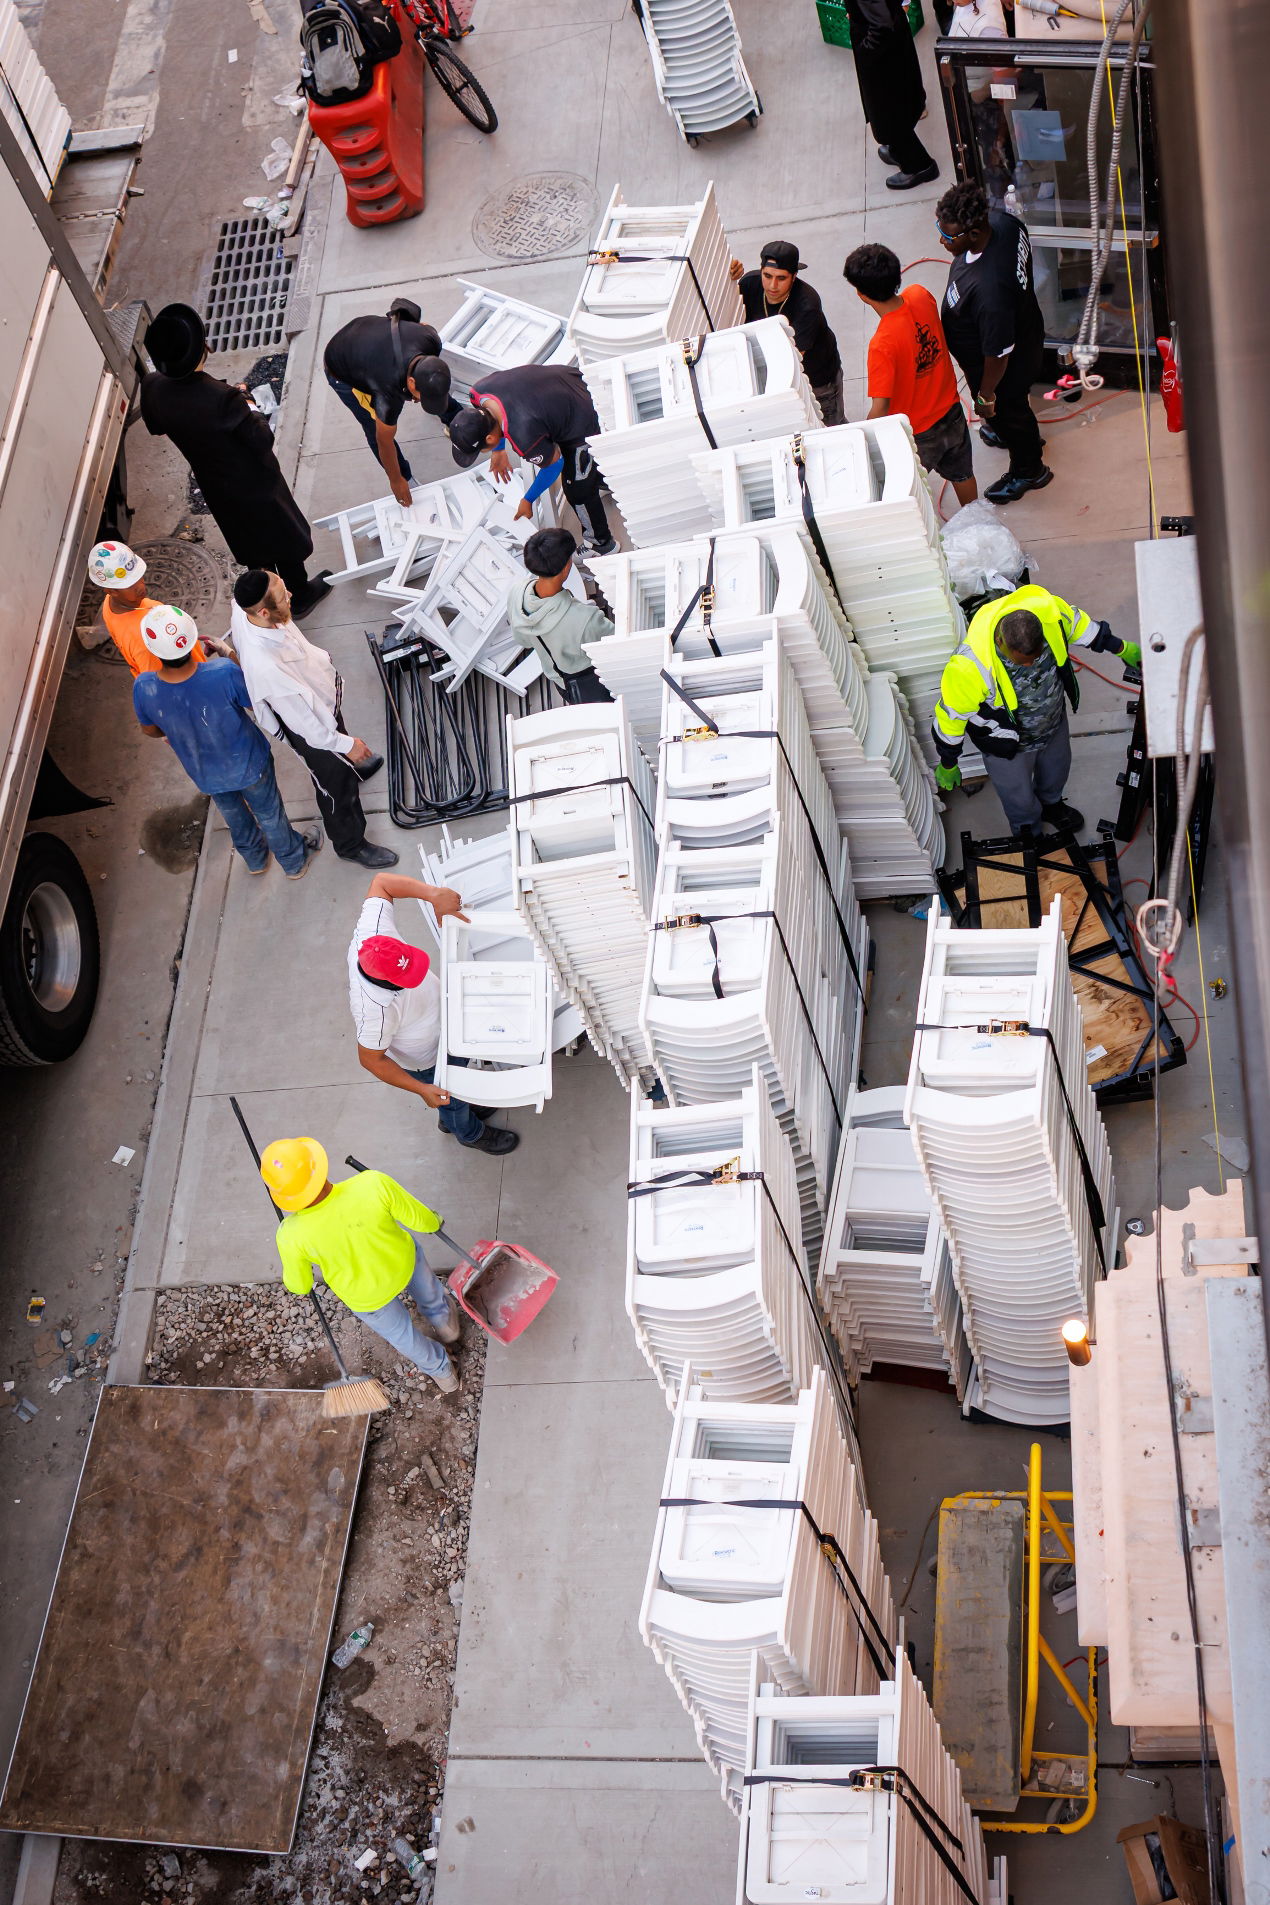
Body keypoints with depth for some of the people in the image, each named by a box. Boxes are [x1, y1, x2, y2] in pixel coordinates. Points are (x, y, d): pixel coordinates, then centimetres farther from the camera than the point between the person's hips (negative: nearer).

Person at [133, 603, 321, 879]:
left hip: (205, 773, 2)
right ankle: (295, 861, 54)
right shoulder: (224, 673, -40)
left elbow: (149, 730, -7)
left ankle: (255, 859, 61)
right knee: (269, 814, 27)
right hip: (248, 763, -2)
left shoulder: (144, 689, -31)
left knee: (233, 815, 34)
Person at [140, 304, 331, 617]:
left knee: (251, 544, 30)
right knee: (284, 536, 23)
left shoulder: (151, 387, -21)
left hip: (214, 486, 5)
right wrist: (251, 410, -8)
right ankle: (300, 596, 45)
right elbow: (263, 439, -28)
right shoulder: (223, 398, -39)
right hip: (255, 483, -5)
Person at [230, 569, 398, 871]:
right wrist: (347, 744, -18)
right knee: (337, 786, 19)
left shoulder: (243, 611, -25)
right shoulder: (267, 669, -48)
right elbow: (307, 725, -33)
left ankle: (354, 768, 71)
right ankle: (350, 844, 46)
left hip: (320, 696, 8)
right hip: (312, 731, -7)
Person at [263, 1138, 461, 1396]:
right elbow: (423, 1221, -21)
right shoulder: (374, 1185, -39)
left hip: (366, 1298, 0)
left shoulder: (291, 1237, -36)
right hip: (405, 1260, 0)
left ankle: (440, 1372, 62)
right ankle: (445, 1324, 70)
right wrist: (435, 1220, 4)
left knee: (399, 1331, 33)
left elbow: (299, 1287, -14)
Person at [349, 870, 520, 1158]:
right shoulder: (376, 1008, -47)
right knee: (452, 1098, 25)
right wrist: (422, 1090, -29)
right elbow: (371, 1060, -31)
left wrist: (434, 894, -33)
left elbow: (382, 881, -21)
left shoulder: (373, 930, -34)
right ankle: (470, 1133, 59)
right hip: (424, 1064, -6)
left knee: (460, 1064, 34)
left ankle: (452, 1117, 66)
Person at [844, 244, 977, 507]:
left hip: (917, 434, -7)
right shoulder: (920, 296, -18)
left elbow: (880, 409, -33)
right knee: (961, 474, 31)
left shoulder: (882, 344, -37)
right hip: (951, 413, 7)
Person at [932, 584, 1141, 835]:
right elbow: (950, 717, -26)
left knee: (1056, 768, 34)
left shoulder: (1049, 610, -34)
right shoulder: (969, 667, -45)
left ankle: (1050, 804, 69)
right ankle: (1029, 838, 58)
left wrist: (1121, 648, 5)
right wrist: (948, 765, -10)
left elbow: (1077, 625, -7)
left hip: (1054, 721, 4)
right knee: (1020, 800, 23)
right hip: (1007, 745, -4)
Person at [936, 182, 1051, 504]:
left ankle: (1028, 471, 55)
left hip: (1007, 369, -7)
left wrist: (986, 396, -15)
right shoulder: (1002, 223, -24)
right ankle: (1020, 435, 69)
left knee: (1007, 411, 25)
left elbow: (997, 355, -33)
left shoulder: (988, 290, -48)